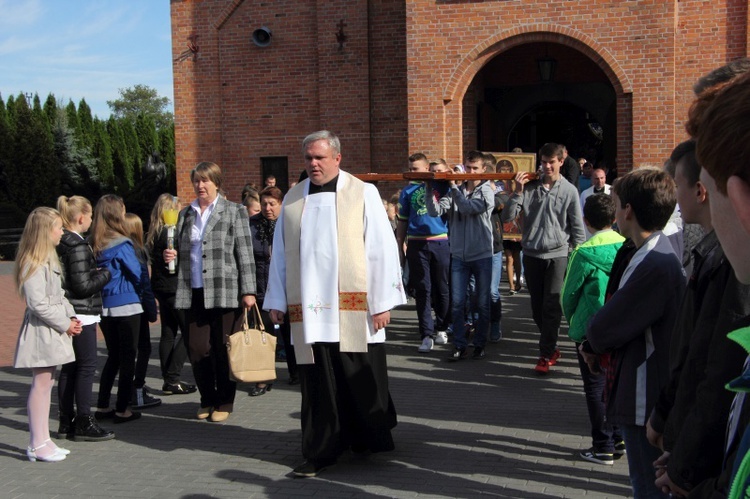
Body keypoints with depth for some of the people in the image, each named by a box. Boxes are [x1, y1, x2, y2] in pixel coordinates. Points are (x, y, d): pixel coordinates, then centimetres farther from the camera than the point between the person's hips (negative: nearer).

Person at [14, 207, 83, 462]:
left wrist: (71, 316, 5)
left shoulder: (48, 259, 15)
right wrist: (65, 324, -14)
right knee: (41, 385, -5)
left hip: (53, 331, 10)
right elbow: (38, 304, -22)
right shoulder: (34, 264, -17)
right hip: (41, 332, -10)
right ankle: (37, 445, 2)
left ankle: (42, 441, 20)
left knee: (46, 384, 13)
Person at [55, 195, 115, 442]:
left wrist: (95, 272, 11)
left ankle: (66, 422, 20)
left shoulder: (61, 243, 10)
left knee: (69, 367, 13)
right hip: (81, 314, -9)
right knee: (86, 367, -2)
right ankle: (84, 423, 3)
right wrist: (105, 273, -5)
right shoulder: (77, 246, -17)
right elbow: (83, 286, -19)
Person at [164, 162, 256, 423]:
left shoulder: (234, 212, 3)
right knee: (197, 349, 2)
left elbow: (245, 254, -1)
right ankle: (207, 399, 21)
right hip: (194, 293, 4)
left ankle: (224, 402, 16)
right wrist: (172, 255, 2)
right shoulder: (185, 214, 16)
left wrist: (248, 291, -7)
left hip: (225, 292, -4)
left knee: (224, 350, 2)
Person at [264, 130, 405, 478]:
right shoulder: (292, 200, 11)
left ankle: (371, 441, 25)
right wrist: (277, 301, 11)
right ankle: (321, 452, 14)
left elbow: (382, 250, -2)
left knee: (362, 381, 5)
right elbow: (280, 253, 14)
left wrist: (382, 303, -6)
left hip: (355, 309, -2)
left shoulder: (363, 195, 1)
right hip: (309, 311, 2)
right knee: (318, 384, 5)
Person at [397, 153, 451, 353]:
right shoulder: (407, 191, 9)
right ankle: (427, 335, 1)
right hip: (416, 244, 1)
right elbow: (402, 222, 12)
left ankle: (441, 328, 23)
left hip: (440, 242, 0)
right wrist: (400, 248, 9)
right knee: (422, 290, -1)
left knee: (442, 289, 6)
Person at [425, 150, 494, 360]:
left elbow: (468, 208, -19)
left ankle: (480, 343, 18)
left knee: (482, 304, 6)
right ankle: (459, 345, 10)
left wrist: (453, 186, -14)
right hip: (459, 255, 2)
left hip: (482, 255, -2)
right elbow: (435, 211, -6)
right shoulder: (455, 191, 6)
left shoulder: (486, 192, -2)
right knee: (457, 303, 2)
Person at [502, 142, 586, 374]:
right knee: (537, 307, 10)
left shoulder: (569, 190, -1)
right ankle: (552, 348, 26)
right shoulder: (529, 187, 1)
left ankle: (546, 355, 0)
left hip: (557, 255, -2)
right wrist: (518, 191, -14)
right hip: (532, 253, 3)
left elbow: (578, 227, 2)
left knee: (551, 307, -7)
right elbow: (507, 217, -4)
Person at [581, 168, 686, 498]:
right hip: (640, 399, 10)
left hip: (646, 403, -10)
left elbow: (603, 331, -24)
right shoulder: (650, 255, 8)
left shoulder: (656, 266, -26)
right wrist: (595, 343, -5)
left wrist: (592, 339, -2)